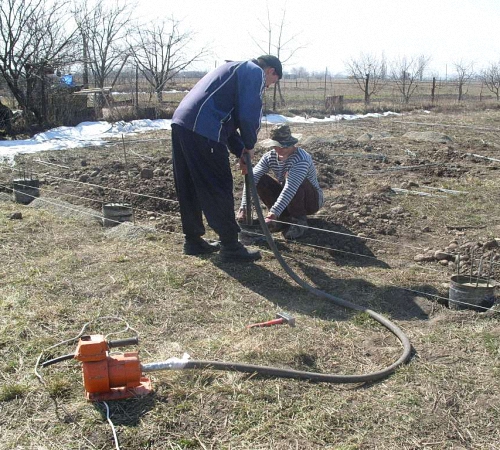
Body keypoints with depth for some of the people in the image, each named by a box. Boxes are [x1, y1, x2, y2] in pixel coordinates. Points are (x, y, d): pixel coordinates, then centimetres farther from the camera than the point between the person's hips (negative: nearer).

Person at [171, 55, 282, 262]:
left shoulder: (236, 69, 33)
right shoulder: (255, 72, 4)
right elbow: (249, 115, -9)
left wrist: (241, 151, 25)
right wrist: (250, 145, 7)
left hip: (181, 123, 10)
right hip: (203, 131, -10)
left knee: (189, 189, 15)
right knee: (219, 190, -2)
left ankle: (193, 240, 26)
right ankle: (230, 247, 6)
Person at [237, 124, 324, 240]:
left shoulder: (301, 159, -31)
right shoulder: (269, 157, -13)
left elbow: (290, 188, -42)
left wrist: (273, 213, -50)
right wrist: (243, 208, -34)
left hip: (311, 199, -5)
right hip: (287, 201, 6)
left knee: (293, 180, -36)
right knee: (260, 180, -15)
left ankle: (299, 220, -16)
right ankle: (283, 217, -2)